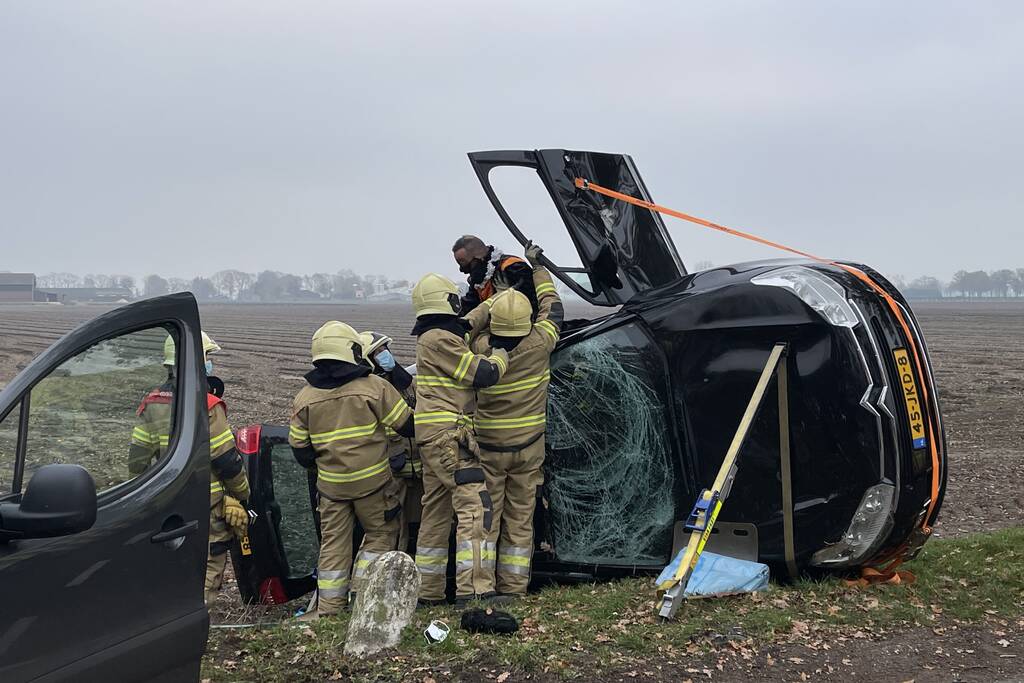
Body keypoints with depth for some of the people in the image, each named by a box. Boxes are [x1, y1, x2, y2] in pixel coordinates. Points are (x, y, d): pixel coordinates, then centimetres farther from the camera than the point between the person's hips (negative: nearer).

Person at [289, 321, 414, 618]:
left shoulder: (304, 397, 1)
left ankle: (328, 606, 15)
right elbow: (408, 425, -5)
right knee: (381, 532, 14)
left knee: (333, 542, 12)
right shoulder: (374, 387, -10)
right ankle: (361, 591, 7)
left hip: (330, 483, 3)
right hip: (372, 481, -3)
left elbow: (300, 449, 5)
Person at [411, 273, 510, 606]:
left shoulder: (430, 337, 17)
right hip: (448, 434, -11)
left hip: (431, 437, 11)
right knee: (474, 506, -14)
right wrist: (503, 353, 4)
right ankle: (474, 589, -19)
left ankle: (427, 591, 18)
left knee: (436, 511, 13)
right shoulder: (441, 340, -13)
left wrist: (497, 299, 37)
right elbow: (483, 373, -14)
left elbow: (468, 324, 35)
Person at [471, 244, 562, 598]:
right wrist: (537, 266, 18)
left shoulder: (479, 348, -14)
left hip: (487, 448, -1)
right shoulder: (538, 345, -14)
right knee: (520, 520, 10)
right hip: (528, 448, 1)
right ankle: (513, 588, 16)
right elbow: (552, 306, 4)